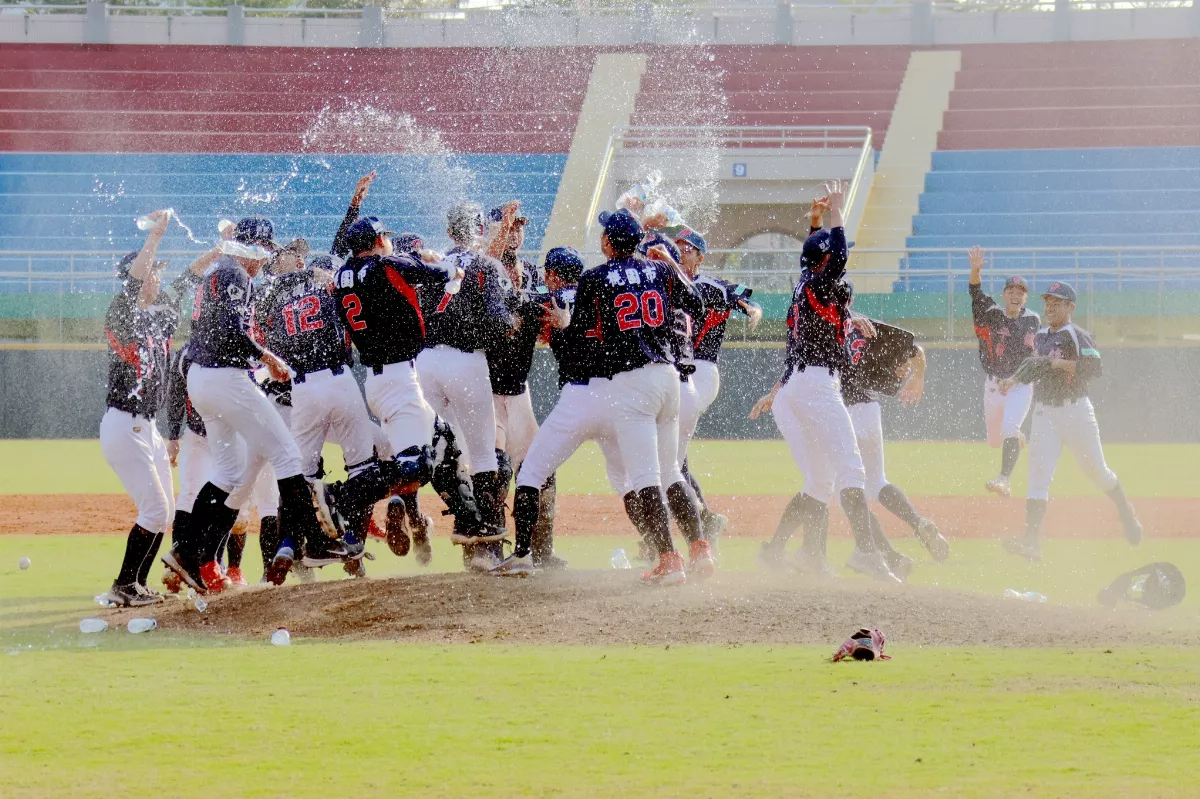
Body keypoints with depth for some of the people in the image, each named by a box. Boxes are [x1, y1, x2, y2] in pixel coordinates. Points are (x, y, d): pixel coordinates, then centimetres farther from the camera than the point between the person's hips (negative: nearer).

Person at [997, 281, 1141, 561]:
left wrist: (1063, 364, -25)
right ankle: (1032, 541, -16)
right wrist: (1013, 379, 16)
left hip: (1075, 409, -5)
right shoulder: (1041, 336, 13)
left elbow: (1095, 368, -21)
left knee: (1096, 470, 7)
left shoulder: (1077, 336, -9)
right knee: (1038, 476, -8)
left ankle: (1126, 513, 35)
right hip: (1044, 412, 5)